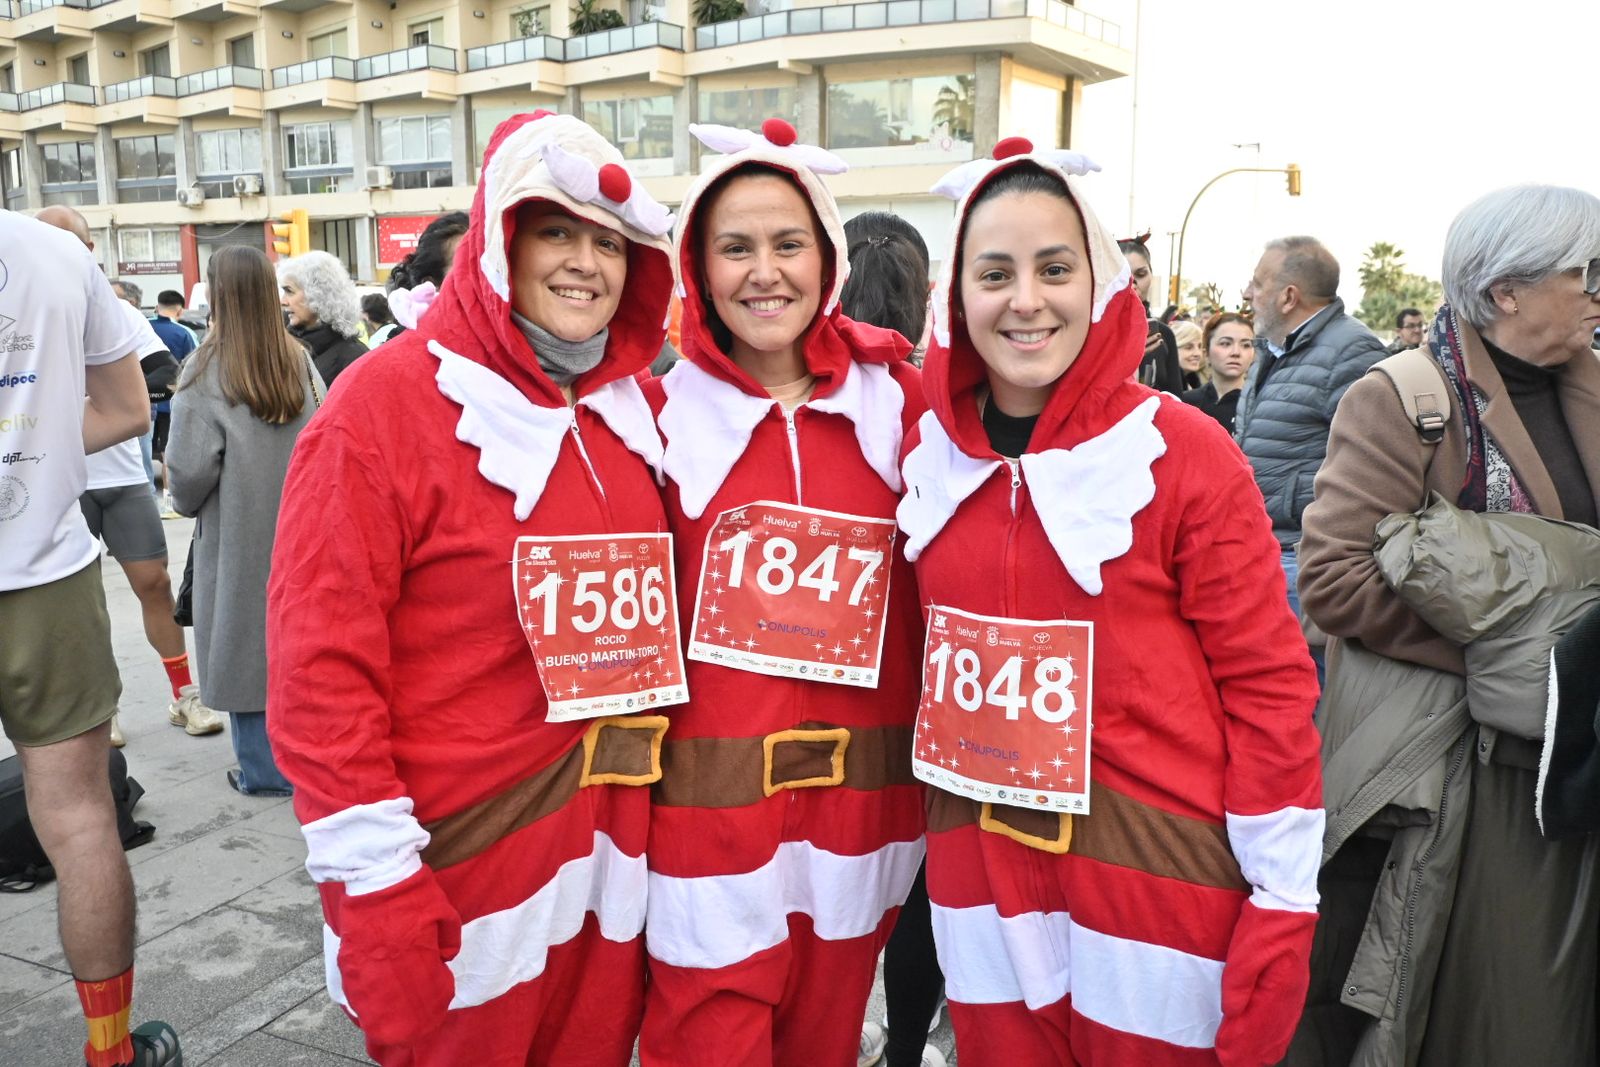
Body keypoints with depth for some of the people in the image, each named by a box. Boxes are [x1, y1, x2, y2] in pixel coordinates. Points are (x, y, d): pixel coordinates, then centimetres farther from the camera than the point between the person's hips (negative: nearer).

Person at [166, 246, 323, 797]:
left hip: (238, 531, -4)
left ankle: (266, 767, 16)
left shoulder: (207, 368, -15)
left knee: (247, 639, 8)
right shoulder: (299, 361, -3)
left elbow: (190, 468, -16)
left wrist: (187, 501, 4)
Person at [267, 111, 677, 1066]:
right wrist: (377, 896, -17)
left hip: (614, 853, 6)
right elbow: (321, 671, -16)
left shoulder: (628, 411, 4)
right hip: (465, 867, -5)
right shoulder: (386, 402, -13)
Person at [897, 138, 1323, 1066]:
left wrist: (1284, 904, -9)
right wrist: (946, 816, 12)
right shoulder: (929, 451, 0)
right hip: (982, 881, 4)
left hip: (1154, 880, -3)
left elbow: (1269, 684, -9)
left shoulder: (1185, 453, -11)